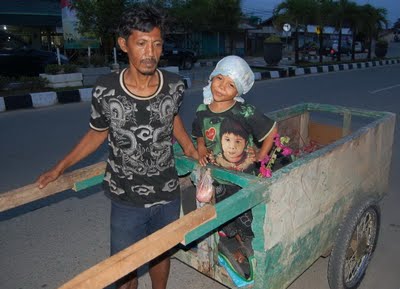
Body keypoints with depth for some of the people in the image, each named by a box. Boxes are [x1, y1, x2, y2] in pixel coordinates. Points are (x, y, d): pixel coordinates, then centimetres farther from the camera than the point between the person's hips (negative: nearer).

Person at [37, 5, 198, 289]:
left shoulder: (175, 86, -11)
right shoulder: (105, 91, -16)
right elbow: (98, 133, 1)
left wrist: (188, 146, 2)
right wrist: (60, 168, 2)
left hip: (168, 194, 2)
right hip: (127, 199, -1)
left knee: (161, 254, 23)